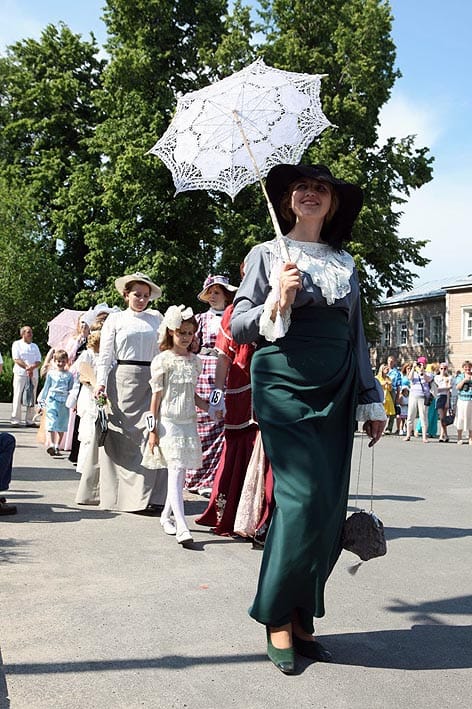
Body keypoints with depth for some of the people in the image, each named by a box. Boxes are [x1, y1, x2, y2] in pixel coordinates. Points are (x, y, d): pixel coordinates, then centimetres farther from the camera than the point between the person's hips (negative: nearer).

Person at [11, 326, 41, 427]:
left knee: (32, 398, 2)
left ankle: (29, 420, 7)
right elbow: (16, 359, -6)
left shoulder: (35, 346, 18)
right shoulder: (17, 344, 6)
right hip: (20, 373, -4)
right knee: (18, 397, -6)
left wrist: (32, 367, -12)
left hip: (33, 374, 4)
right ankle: (15, 420, -3)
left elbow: (39, 361, 9)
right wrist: (27, 367, -16)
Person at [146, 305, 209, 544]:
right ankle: (181, 526, -15)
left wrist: (211, 408, 3)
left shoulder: (195, 361, 11)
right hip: (169, 421, -5)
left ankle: (167, 515, 25)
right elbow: (156, 396, -3)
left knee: (181, 471, 9)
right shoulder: (162, 360, -4)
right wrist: (152, 429, -5)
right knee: (175, 471, -11)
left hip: (188, 422, 5)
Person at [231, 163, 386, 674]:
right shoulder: (268, 254, 7)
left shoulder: (345, 263, 17)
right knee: (305, 497, -12)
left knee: (329, 507, 1)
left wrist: (371, 399, 15)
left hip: (337, 390, 4)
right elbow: (237, 327, 3)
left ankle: (301, 617, 16)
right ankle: (278, 618, 6)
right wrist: (278, 302, -15)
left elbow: (356, 335, 19)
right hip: (285, 385, -4)